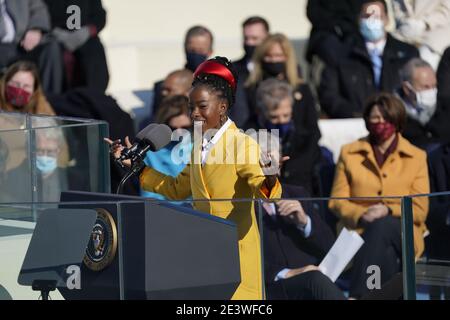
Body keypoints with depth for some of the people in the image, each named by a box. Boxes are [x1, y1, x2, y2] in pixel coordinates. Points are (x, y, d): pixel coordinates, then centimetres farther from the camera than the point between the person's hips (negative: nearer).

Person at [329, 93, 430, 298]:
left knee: (381, 227, -39)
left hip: (403, 234, -1)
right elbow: (337, 201, 10)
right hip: (358, 231, 1)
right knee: (385, 254, -37)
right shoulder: (349, 154, 16)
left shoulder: (416, 157, 14)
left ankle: (357, 296, -46)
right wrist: (361, 215, -12)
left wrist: (388, 211, -14)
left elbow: (420, 210, 6)